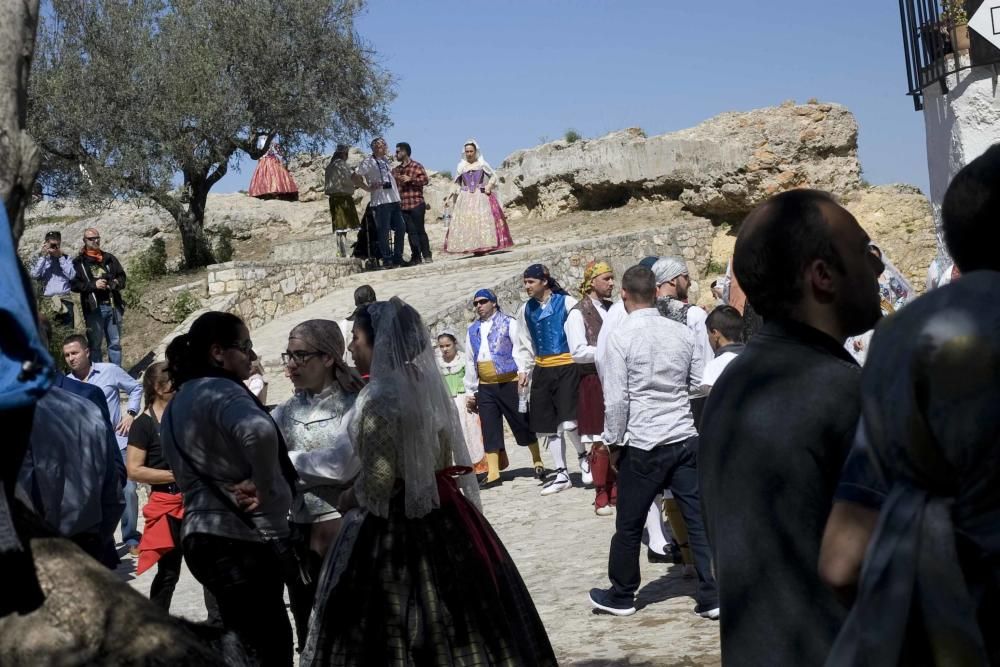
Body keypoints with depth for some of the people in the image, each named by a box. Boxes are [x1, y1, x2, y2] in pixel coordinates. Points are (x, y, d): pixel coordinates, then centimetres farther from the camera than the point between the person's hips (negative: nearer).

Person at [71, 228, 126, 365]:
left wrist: (116, 283, -4)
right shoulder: (78, 263, 2)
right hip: (94, 308, -4)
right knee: (95, 344, 1)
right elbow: (74, 284, -6)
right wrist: (93, 285, -16)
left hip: (113, 306, 4)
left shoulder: (109, 258, 15)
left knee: (115, 343, 9)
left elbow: (122, 276, 18)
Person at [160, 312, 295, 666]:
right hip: (242, 538, -10)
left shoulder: (178, 403, 17)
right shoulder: (220, 392, -13)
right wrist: (265, 489, -19)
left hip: (203, 534, 10)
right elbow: (259, 433, -34)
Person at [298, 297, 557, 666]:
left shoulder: (380, 399, -19)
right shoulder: (428, 386, 5)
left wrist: (348, 499, 0)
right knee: (454, 627, 14)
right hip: (442, 516, 8)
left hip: (395, 529, -8)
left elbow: (376, 486, -20)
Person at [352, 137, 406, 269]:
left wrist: (397, 187, 18)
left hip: (394, 200, 8)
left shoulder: (386, 161, 18)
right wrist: (368, 188, -12)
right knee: (383, 231, -5)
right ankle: (387, 260, -1)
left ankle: (398, 258, 16)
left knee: (401, 228, 7)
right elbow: (354, 176, -10)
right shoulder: (369, 162, -5)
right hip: (381, 202, -8)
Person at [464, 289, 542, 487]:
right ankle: (493, 474, 4)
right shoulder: (472, 331, 16)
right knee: (489, 430, 1)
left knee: (522, 424, 3)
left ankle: (538, 463, 21)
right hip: (485, 387, 4)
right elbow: (470, 363, 19)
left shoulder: (509, 323, 1)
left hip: (510, 382, -4)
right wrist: (470, 391, 18)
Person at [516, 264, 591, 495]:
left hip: (567, 368, -6)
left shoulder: (566, 303, -7)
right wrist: (523, 370, 7)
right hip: (542, 371, 6)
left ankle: (583, 456, 15)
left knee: (569, 422, -15)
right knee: (550, 425, 8)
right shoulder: (526, 310, 9)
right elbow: (525, 345, 17)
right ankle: (562, 474, 19)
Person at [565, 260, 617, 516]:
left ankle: (617, 493, 16)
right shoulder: (578, 313, -7)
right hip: (595, 382, -6)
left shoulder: (613, 309, 12)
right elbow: (578, 352, -15)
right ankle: (601, 497, 7)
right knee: (600, 443, -1)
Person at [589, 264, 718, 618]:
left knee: (629, 525, 10)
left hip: (642, 444, -4)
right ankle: (711, 597, 6)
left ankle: (621, 596, 24)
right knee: (698, 519, 6)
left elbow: (616, 399, -10)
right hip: (685, 440, 4)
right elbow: (701, 386, 8)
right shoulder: (683, 333, 3)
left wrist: (614, 441, 0)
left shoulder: (621, 337, -9)